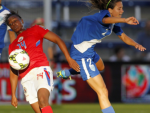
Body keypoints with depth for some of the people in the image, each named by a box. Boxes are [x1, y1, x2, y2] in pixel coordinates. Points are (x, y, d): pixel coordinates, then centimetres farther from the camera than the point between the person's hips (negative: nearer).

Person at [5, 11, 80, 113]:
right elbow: (13, 71, 25)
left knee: (42, 100, -30)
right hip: (26, 77, 4)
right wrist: (13, 95, 17)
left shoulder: (34, 30, 16)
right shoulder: (12, 46, 27)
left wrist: (69, 59, -4)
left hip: (40, 69, -4)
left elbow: (57, 40, 8)